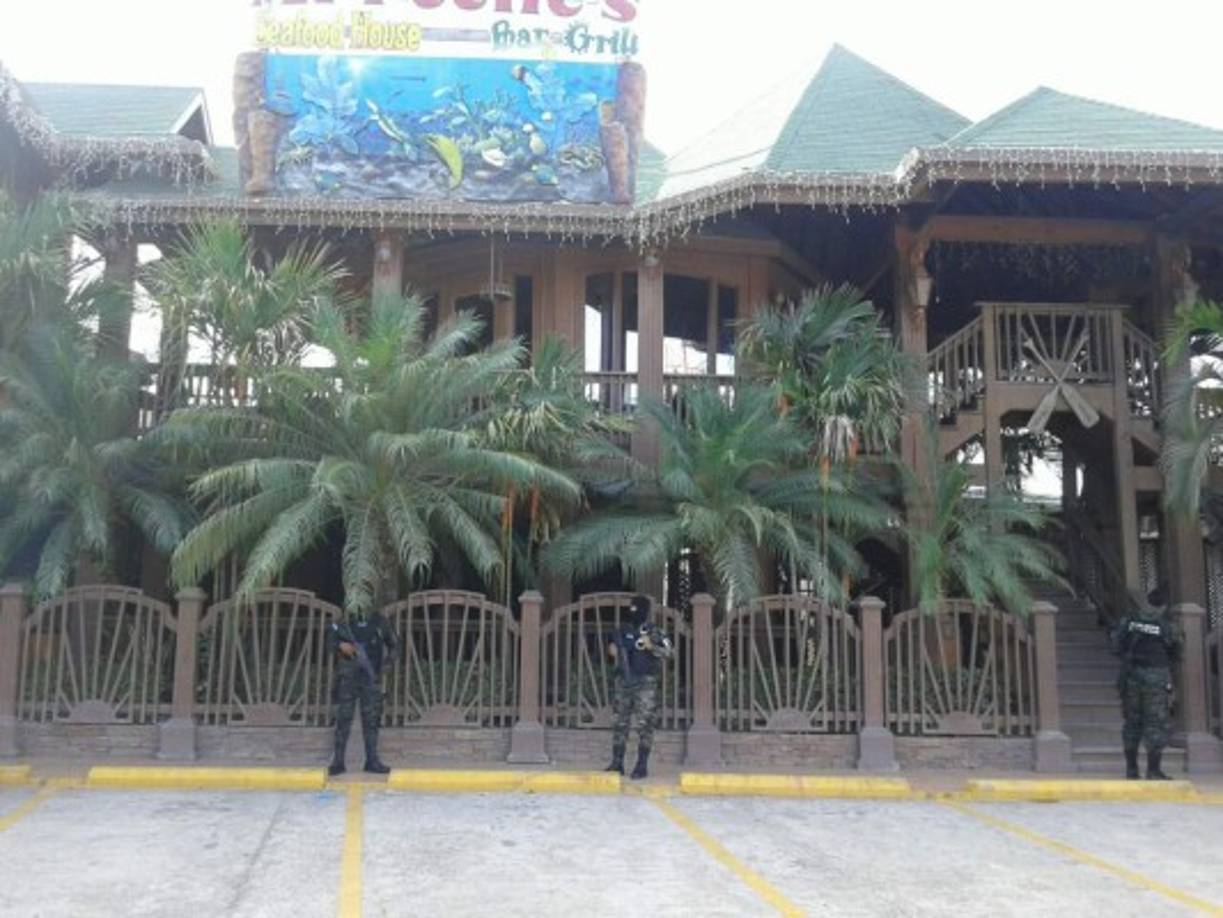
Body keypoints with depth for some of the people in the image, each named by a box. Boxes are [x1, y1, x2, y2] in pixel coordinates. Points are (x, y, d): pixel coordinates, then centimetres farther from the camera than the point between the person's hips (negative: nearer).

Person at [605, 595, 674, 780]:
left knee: (645, 725, -4)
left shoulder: (653, 632, -5)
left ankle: (642, 766, 2)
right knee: (620, 723, 7)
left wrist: (652, 647, -24)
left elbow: (670, 652, -10)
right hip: (624, 682, 5)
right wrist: (612, 650, 1)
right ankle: (617, 763, 15)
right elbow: (614, 649, 24)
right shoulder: (623, 630, 9)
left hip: (645, 683, -5)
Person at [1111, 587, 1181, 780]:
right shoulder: (1165, 627, -8)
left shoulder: (1128, 621, -1)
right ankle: (1153, 770, -2)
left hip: (1130, 676, 4)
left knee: (1132, 721, 12)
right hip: (1156, 677, -3)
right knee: (1157, 723, 1)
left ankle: (1131, 768, 16)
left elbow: (1116, 646, 4)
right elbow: (1175, 654, 4)